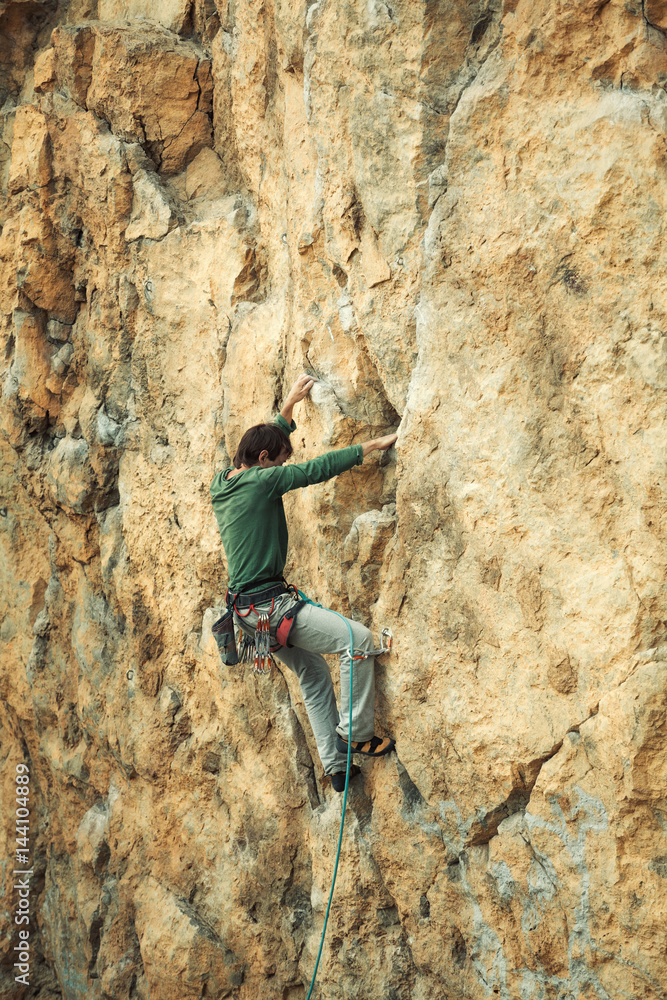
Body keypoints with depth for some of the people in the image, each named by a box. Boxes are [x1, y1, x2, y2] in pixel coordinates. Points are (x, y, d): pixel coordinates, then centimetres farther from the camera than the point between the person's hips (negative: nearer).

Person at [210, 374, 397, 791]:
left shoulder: (223, 483, 12)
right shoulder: (260, 481, -14)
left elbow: (265, 442, 28)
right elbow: (319, 468, -13)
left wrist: (291, 404, 31)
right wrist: (372, 446, -6)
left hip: (248, 608, 10)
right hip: (268, 602, -10)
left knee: (314, 672, 18)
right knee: (358, 638, -11)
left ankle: (336, 765, 20)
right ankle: (356, 733, -4)